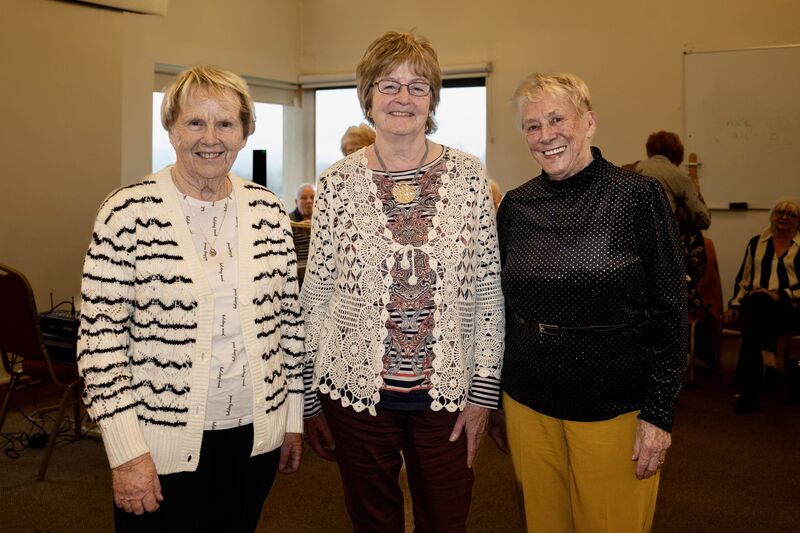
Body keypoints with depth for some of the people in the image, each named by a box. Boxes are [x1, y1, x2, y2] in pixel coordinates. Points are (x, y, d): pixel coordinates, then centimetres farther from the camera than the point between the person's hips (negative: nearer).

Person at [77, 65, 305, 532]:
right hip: (162, 438, -3)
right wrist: (127, 451, -13)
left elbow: (290, 318, 7)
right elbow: (101, 338, -11)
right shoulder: (128, 212, -11)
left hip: (256, 432, 4)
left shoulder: (268, 210, 0)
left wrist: (294, 415, 9)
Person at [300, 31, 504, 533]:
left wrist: (484, 389, -3)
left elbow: (490, 289, 0)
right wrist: (310, 398, 3)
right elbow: (315, 296, 1)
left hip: (448, 390, 0)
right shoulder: (338, 183, -3)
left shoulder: (469, 176, -2)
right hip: (357, 388, 0)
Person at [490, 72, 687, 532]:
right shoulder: (516, 206, 3)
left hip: (615, 408, -3)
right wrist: (494, 399, 11)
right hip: (528, 405, 4)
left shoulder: (639, 196, -8)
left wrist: (659, 413, -12)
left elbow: (670, 311, -8)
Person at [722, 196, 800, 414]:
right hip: (756, 307, 3)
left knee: (758, 303, -34)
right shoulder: (756, 242, 19)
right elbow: (743, 279, 17)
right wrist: (734, 305, 3)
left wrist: (780, 295, -16)